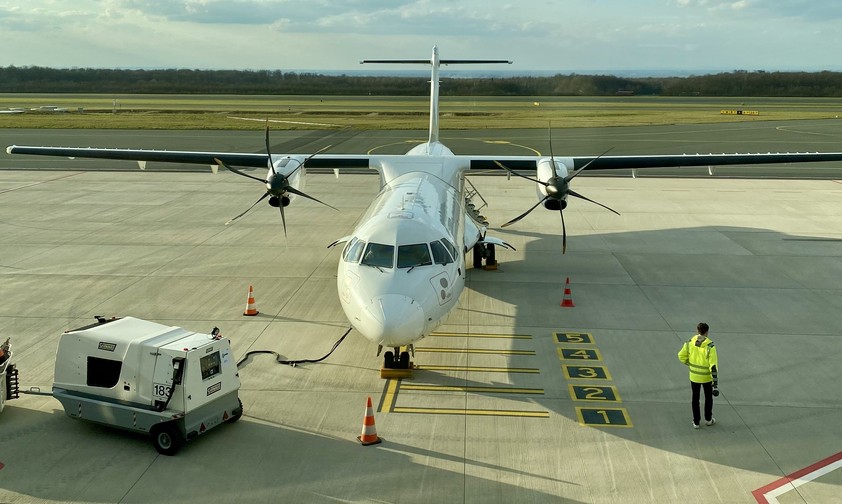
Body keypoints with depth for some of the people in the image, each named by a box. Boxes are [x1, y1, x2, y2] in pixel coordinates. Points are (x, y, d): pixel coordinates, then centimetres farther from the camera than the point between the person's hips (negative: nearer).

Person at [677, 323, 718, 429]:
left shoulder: (690, 342, -12)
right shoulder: (710, 346, -20)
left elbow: (681, 356, -2)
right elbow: (713, 365, -20)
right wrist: (715, 381, -17)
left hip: (694, 376, 2)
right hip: (706, 376, -2)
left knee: (695, 398, 16)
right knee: (708, 397, 21)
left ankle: (696, 422, 21)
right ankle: (708, 419, 35)